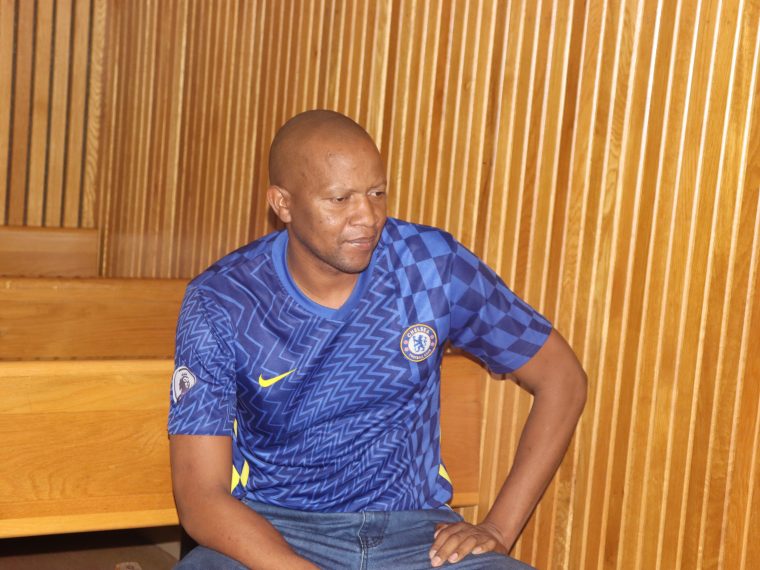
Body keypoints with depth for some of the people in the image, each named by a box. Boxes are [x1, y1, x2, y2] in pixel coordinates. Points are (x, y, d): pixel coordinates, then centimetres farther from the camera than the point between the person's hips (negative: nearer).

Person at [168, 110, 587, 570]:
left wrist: (499, 529, -3)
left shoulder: (434, 265, -6)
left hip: (413, 529, 2)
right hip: (272, 533, -2)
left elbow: (562, 378, 4)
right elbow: (200, 496, -15)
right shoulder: (221, 303, -10)